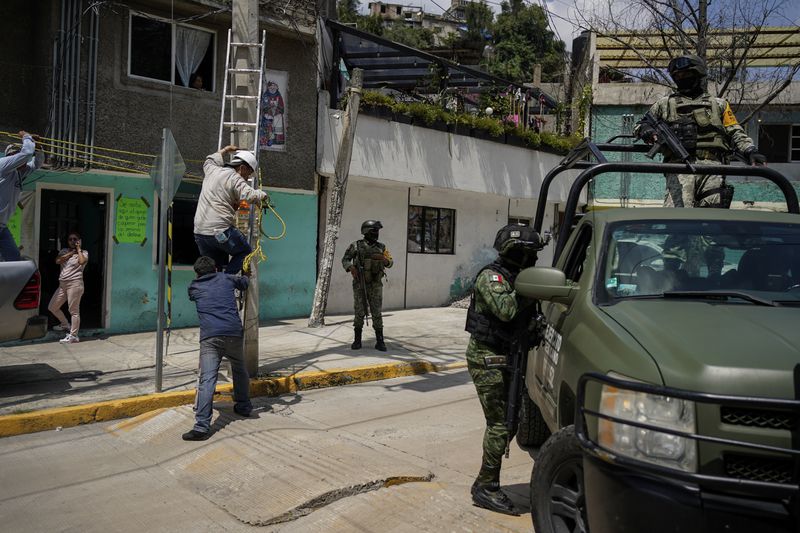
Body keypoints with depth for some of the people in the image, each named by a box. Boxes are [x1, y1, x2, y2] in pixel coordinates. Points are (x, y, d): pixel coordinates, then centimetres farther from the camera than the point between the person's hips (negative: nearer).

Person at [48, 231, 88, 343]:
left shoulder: (83, 253, 2)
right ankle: (65, 325, 32)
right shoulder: (64, 251, 17)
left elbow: (82, 261, -20)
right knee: (52, 307, 13)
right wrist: (71, 253, -1)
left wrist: (78, 249, -8)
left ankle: (73, 335, -3)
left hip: (74, 284, -7)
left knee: (74, 310, -7)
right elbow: (57, 261, -1)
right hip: (62, 284, 7)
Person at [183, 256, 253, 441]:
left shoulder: (194, 287, 17)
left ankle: (202, 426, -20)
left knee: (207, 380, -10)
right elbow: (244, 282, 37)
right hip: (234, 333, 2)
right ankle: (243, 405, 40)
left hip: (209, 337, -2)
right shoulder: (226, 278, 18)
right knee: (239, 370, 26)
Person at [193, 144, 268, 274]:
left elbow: (209, 161, 40)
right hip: (220, 231, -7)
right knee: (245, 252, 11)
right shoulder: (235, 179, -6)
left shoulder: (212, 170, 15)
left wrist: (225, 150, 51)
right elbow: (250, 196, -21)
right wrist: (263, 195, -1)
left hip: (199, 231, 7)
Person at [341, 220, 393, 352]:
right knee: (359, 313, -1)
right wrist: (351, 268, -21)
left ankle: (379, 342, 3)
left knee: (376, 313, -3)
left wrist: (383, 259, -16)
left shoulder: (381, 247, 5)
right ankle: (357, 341, 12)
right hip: (360, 285, -1)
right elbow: (345, 260, 2)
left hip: (375, 286, 1)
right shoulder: (356, 246, -2)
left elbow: (390, 263, 8)